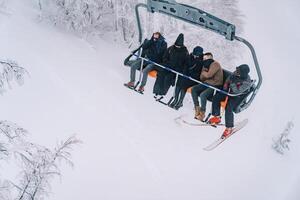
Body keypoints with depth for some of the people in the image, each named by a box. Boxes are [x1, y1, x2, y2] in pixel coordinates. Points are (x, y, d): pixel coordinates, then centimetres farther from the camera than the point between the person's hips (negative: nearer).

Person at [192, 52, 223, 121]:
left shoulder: (215, 64, -15)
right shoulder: (206, 64, 11)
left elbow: (208, 75, -25)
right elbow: (202, 78, 9)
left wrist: (203, 72, -4)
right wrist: (205, 74, -12)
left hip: (215, 85, -9)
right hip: (207, 83, 9)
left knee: (203, 95, -29)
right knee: (193, 89, -7)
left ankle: (202, 113, -12)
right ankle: (197, 108, -3)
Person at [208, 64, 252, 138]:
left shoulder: (247, 82, -30)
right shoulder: (236, 73, -10)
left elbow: (237, 91, -34)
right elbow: (228, 80, 6)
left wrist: (233, 82, -36)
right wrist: (225, 87, -6)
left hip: (239, 97, -8)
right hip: (230, 92, 8)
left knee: (228, 108, -28)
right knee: (216, 97, -6)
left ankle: (229, 128, -12)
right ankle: (217, 117, 9)